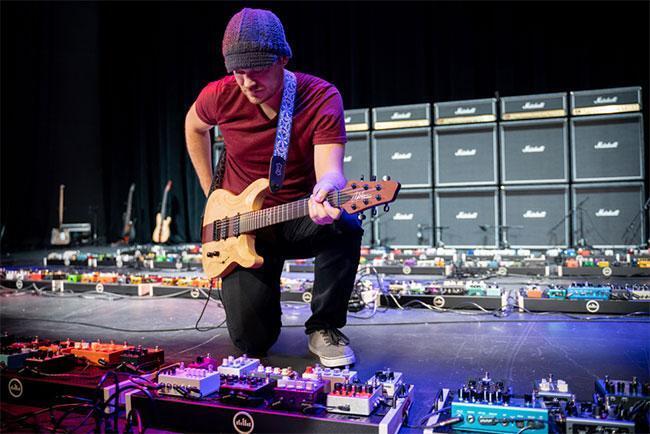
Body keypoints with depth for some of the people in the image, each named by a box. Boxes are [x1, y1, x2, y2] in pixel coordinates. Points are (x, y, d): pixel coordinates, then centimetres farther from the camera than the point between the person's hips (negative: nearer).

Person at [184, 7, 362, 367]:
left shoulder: (322, 98, -17)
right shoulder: (220, 96, -10)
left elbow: (329, 167, -29)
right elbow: (194, 126, 13)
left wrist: (327, 188, -55)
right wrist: (212, 194, 8)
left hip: (299, 220, -1)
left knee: (344, 226, -37)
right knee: (251, 339, -9)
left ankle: (324, 327, -11)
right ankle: (262, 297, 30)